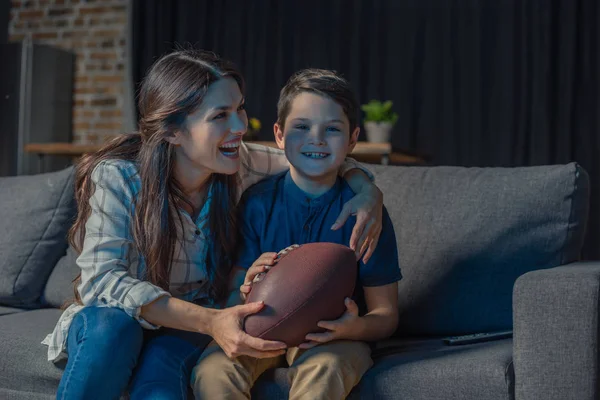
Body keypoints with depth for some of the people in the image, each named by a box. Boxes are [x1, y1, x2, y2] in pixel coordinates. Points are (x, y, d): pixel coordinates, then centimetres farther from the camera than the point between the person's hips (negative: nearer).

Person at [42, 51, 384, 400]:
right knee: (112, 326, -36)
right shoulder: (118, 178, -22)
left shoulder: (239, 163, -10)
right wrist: (209, 321, -42)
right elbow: (102, 279, -30)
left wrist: (368, 190, -21)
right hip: (105, 321, 0)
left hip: (186, 332, 1)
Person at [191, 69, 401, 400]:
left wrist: (353, 328, -27)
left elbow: (385, 315, -3)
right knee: (212, 368, -27)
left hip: (331, 338, -1)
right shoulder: (257, 201, -3)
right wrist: (247, 289, -24)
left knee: (322, 369, -35)